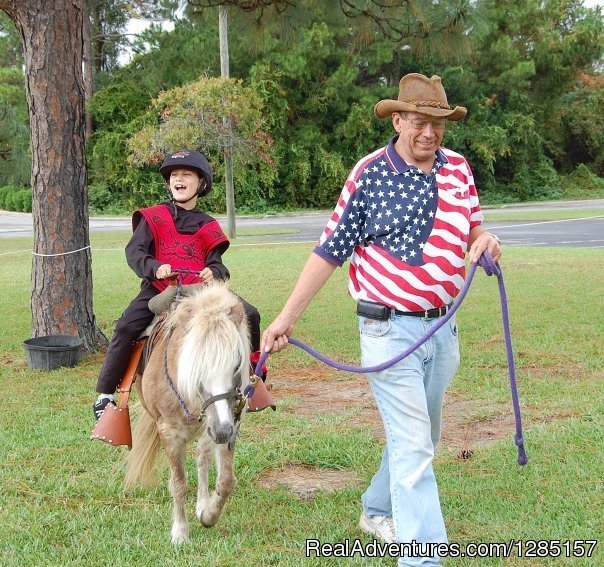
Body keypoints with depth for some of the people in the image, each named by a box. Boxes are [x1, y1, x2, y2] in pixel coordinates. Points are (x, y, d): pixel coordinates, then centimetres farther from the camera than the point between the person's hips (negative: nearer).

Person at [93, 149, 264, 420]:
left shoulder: (208, 227, 16)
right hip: (158, 290, -2)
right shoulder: (153, 218, 9)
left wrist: (213, 272, -15)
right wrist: (155, 268, -22)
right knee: (126, 329, -24)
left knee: (248, 315, -14)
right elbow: (134, 251, -2)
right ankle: (105, 394, -7)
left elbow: (216, 264, 11)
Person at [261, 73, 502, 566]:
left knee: (423, 438, 19)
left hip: (443, 328, 6)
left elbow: (471, 229, 17)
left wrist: (486, 240, -9)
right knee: (412, 444, -8)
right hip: (390, 330, -6)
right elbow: (331, 249, -7)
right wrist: (287, 317, -9)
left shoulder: (458, 169, 4)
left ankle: (377, 511, 41)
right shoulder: (370, 173, -9)